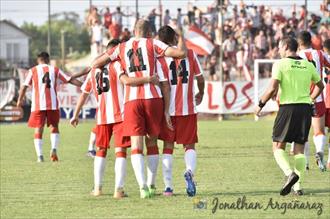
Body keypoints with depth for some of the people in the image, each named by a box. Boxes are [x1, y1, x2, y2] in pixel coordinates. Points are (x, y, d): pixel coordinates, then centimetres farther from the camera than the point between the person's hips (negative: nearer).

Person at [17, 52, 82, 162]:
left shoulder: (33, 70, 7)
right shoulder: (55, 70, 10)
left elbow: (25, 86, 3)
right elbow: (71, 80, 8)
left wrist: (20, 100, 13)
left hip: (38, 105, -1)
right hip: (53, 104, 1)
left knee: (38, 129, 5)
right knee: (54, 127, 16)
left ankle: (40, 155, -7)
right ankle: (54, 149, -6)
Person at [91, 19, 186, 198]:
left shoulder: (121, 48, 12)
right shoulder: (152, 44, 4)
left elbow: (95, 64, 15)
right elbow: (181, 53, -4)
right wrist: (181, 38, 15)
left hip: (132, 100, 1)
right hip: (153, 98, -1)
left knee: (136, 146, -2)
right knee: (152, 142, 16)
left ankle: (143, 187, -19)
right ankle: (151, 185, 21)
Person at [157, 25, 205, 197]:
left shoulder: (160, 59, -5)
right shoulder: (190, 54, 1)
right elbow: (200, 78, 7)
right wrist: (200, 94, 27)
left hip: (169, 109, -1)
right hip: (188, 108, 1)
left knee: (168, 147, 10)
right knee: (189, 145, 9)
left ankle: (168, 186, 5)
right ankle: (190, 171, -22)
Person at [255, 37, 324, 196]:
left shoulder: (280, 64, -6)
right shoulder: (308, 65, 10)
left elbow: (272, 89, -15)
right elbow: (320, 86, 24)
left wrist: (260, 104, -2)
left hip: (287, 108, -4)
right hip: (305, 108, 4)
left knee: (278, 147, 4)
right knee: (299, 149, 10)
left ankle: (290, 173, -21)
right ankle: (297, 186, 2)